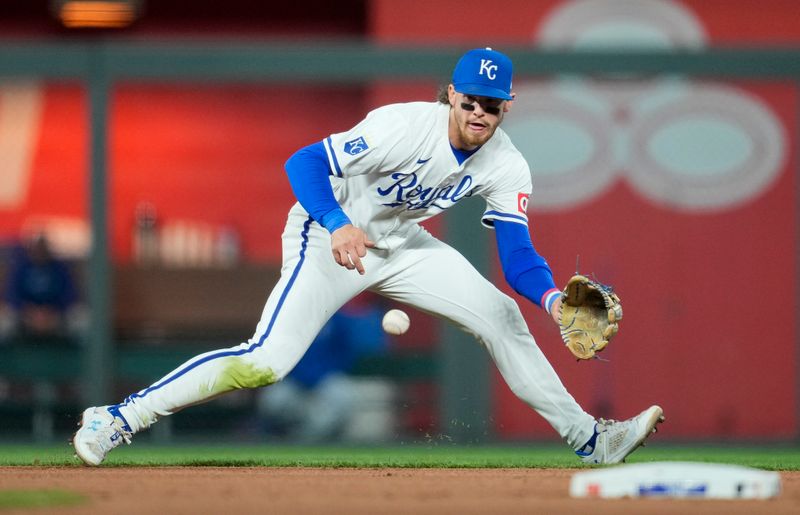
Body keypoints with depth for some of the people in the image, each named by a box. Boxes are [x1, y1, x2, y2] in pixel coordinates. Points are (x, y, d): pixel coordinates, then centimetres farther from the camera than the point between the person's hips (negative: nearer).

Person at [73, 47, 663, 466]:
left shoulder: (507, 168, -11)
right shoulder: (404, 125, -29)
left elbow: (517, 255, -16)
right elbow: (304, 163, -31)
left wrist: (553, 296, -37)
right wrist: (339, 226, -47)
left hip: (399, 244, 6)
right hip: (327, 234, -6)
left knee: (501, 316, 1)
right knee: (266, 362, -21)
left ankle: (589, 438, 15)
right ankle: (118, 419, -18)